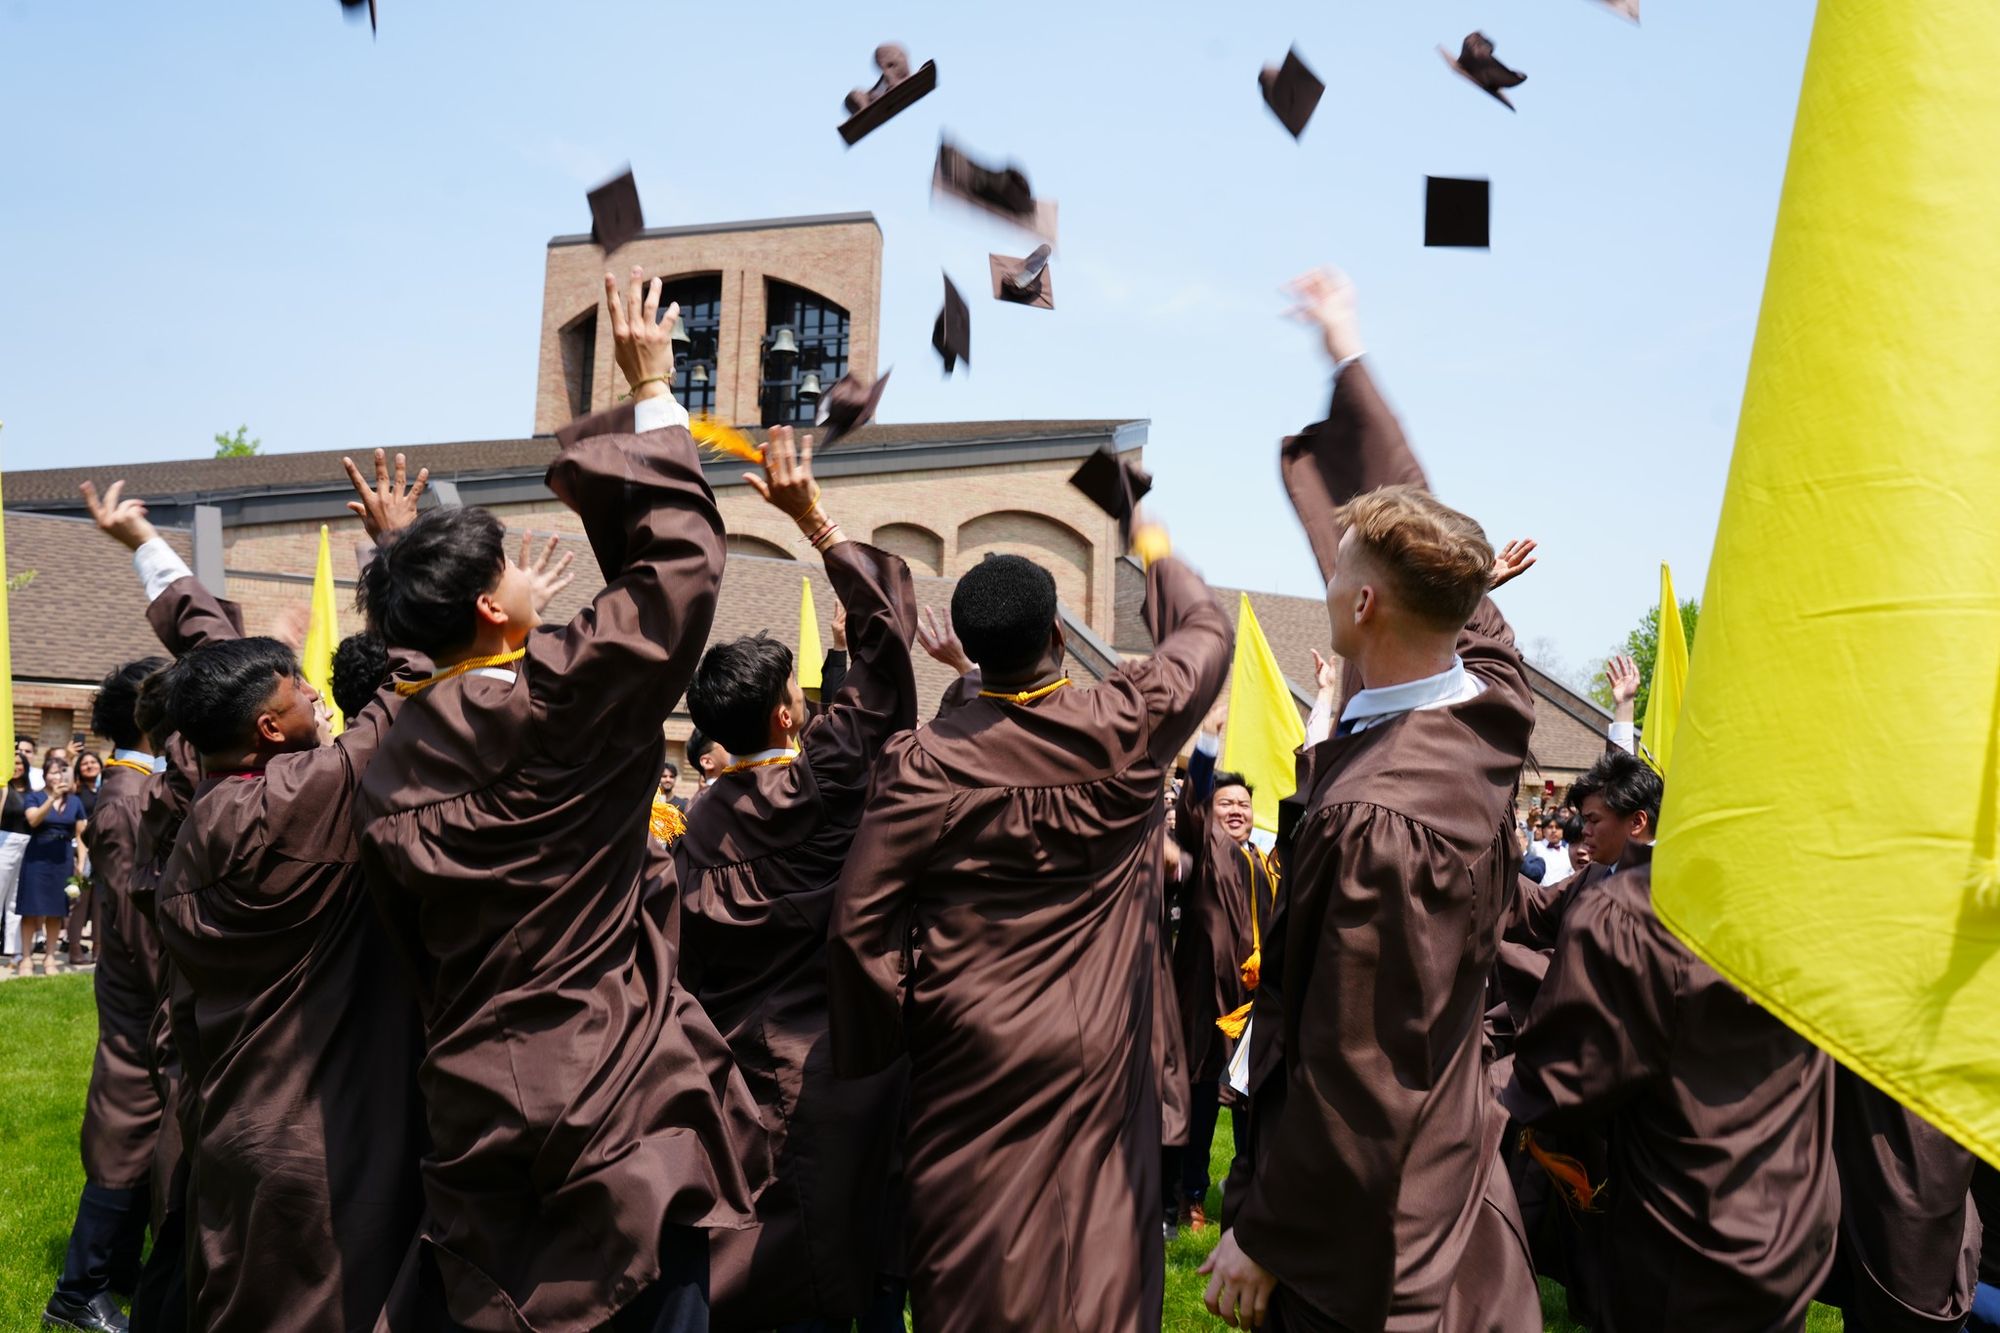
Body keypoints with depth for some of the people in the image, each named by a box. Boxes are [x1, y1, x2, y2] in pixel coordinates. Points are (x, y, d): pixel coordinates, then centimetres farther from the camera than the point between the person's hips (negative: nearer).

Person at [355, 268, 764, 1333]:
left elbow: (415, 936, 13)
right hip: (618, 1096, -7)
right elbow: (680, 562, -10)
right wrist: (651, 392, -1)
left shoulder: (395, 767, 6)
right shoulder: (562, 699, -14)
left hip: (466, 1096, 7)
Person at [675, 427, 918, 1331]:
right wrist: (814, 520, -10)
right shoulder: (825, 783, -13)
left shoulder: (702, 824, 3)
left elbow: (694, 972, 7)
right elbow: (881, 640, -12)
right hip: (843, 1080, -6)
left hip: (747, 1077, 6)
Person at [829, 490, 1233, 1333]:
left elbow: (859, 918, -10)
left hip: (965, 1060, 0)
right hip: (1097, 1062, 0)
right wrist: (1159, 558, 29)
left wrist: (876, 1056, 3)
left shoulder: (922, 761, -11)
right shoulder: (1127, 728, -9)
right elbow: (1207, 630, 10)